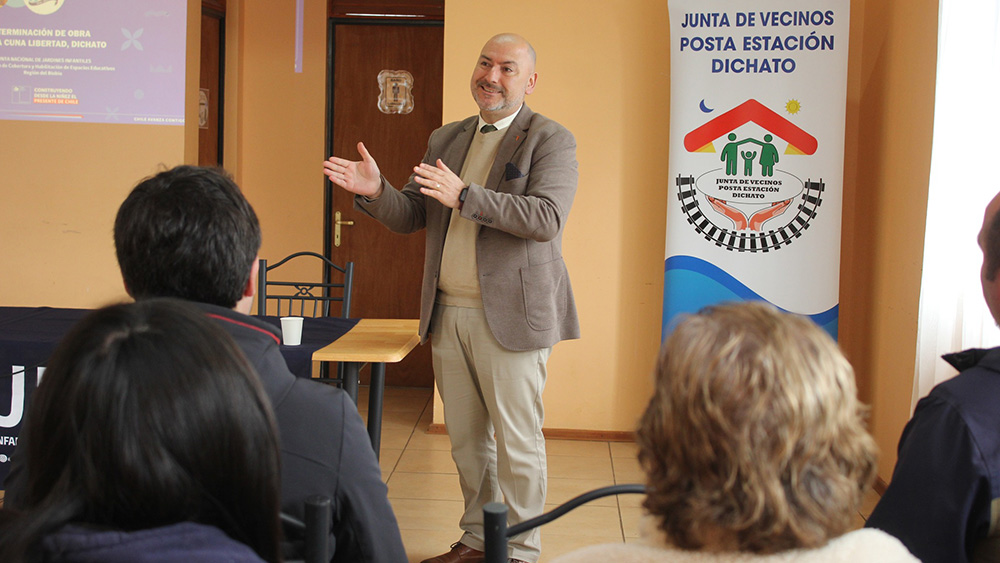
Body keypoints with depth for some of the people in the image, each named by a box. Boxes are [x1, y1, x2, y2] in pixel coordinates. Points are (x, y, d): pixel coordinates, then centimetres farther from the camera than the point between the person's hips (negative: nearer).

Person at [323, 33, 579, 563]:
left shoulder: (550, 140, -4)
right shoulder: (445, 139, 15)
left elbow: (547, 219, -19)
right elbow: (410, 216, 14)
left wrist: (464, 196, -26)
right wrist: (374, 191, -7)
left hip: (508, 315, -6)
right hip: (448, 314, 6)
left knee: (516, 441, 2)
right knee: (466, 438, 14)